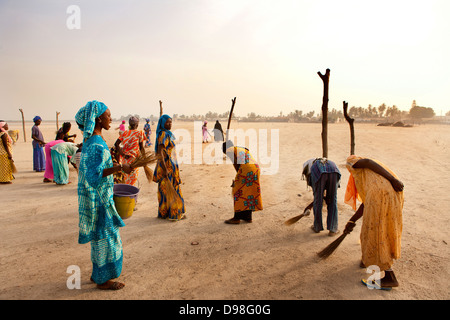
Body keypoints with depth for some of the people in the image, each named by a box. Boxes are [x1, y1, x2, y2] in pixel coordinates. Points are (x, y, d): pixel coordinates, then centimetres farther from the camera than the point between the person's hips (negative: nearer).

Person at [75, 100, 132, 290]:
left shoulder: (89, 140, 9)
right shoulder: (96, 144, -23)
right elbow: (94, 174, -30)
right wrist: (119, 167, -34)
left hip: (100, 195, 10)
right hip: (99, 198, -10)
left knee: (100, 235, 19)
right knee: (106, 236, 2)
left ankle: (98, 274, 33)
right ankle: (103, 280, 18)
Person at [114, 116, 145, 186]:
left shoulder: (124, 132, 4)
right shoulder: (140, 133, -7)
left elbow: (116, 144, -5)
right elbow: (141, 148, -6)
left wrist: (123, 154, -7)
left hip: (124, 158, 5)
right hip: (133, 158, -5)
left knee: (126, 176, 20)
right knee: (132, 177, 6)